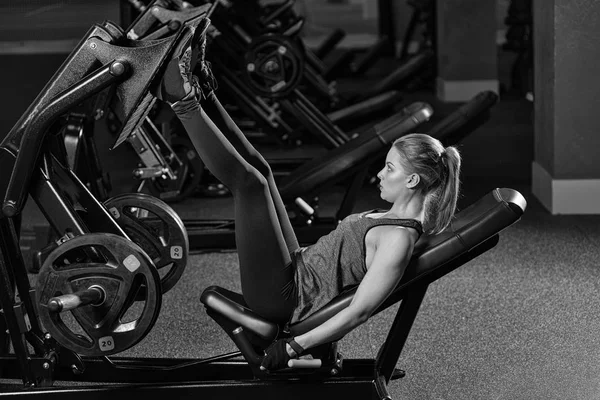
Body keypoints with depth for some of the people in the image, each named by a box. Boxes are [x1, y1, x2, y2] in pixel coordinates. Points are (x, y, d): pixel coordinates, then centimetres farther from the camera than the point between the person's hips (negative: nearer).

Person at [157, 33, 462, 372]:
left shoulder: (399, 239, -20)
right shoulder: (396, 218, 9)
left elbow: (359, 312, -24)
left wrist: (293, 347, -22)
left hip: (284, 298, -9)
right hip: (298, 271, 9)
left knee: (249, 180, -16)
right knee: (257, 168, 10)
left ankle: (184, 102, -8)